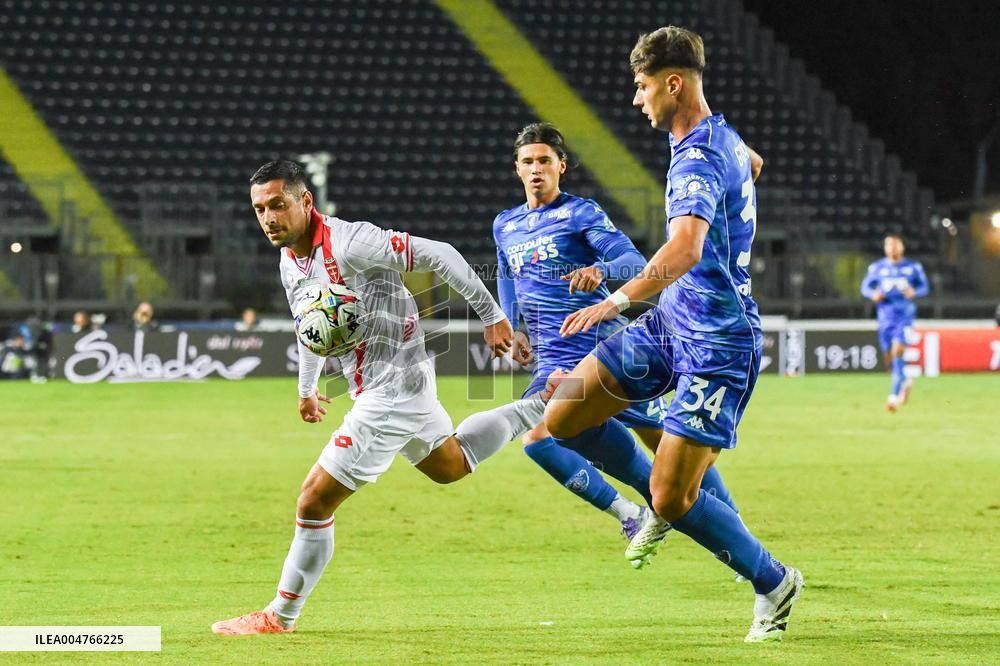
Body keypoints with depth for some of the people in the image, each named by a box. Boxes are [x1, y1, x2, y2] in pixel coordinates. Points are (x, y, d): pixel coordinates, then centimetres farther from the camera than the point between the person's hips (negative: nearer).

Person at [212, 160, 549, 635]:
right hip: (388, 389, 10)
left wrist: (491, 317, -17)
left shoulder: (350, 243, -25)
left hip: (393, 393, -10)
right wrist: (306, 386, 32)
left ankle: (279, 617, 6)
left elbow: (439, 256, -22)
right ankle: (545, 406, 39)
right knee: (451, 466, 32)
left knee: (315, 502, -7)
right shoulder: (290, 262, 3)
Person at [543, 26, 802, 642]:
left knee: (673, 501, -11)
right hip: (670, 322, 9)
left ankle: (776, 585, 10)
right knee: (563, 418, 3)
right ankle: (662, 503, 26)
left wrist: (617, 301, -51)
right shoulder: (722, 136, 8)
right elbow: (749, 163, 34)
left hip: (717, 346, -9)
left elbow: (686, 248, -42)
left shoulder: (698, 162, -23)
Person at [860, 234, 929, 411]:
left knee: (897, 352, -19)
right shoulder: (877, 268, 5)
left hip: (905, 315, -3)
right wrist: (873, 294, -11)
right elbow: (865, 286, 12)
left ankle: (895, 394, -19)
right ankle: (905, 381, 36)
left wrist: (914, 292, -12)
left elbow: (925, 286, 10)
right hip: (885, 316, 3)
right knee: (889, 359, 6)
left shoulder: (913, 267, 3)